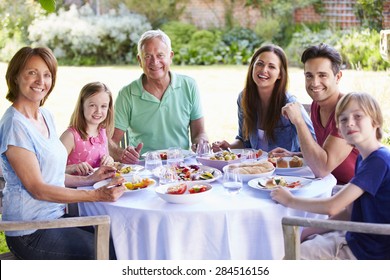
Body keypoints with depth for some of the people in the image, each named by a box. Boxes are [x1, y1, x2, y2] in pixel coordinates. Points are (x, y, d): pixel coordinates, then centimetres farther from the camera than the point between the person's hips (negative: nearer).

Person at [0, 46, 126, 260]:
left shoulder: (46, 116, 9)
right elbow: (37, 188, -20)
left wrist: (89, 179, 5)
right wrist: (97, 195, -23)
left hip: (56, 216, 8)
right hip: (31, 234, -8)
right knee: (115, 253, -12)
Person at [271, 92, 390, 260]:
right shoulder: (362, 158, 7)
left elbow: (332, 206, -26)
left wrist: (290, 200, -13)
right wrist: (307, 232, 3)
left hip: (369, 253, -9)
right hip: (355, 239, 9)